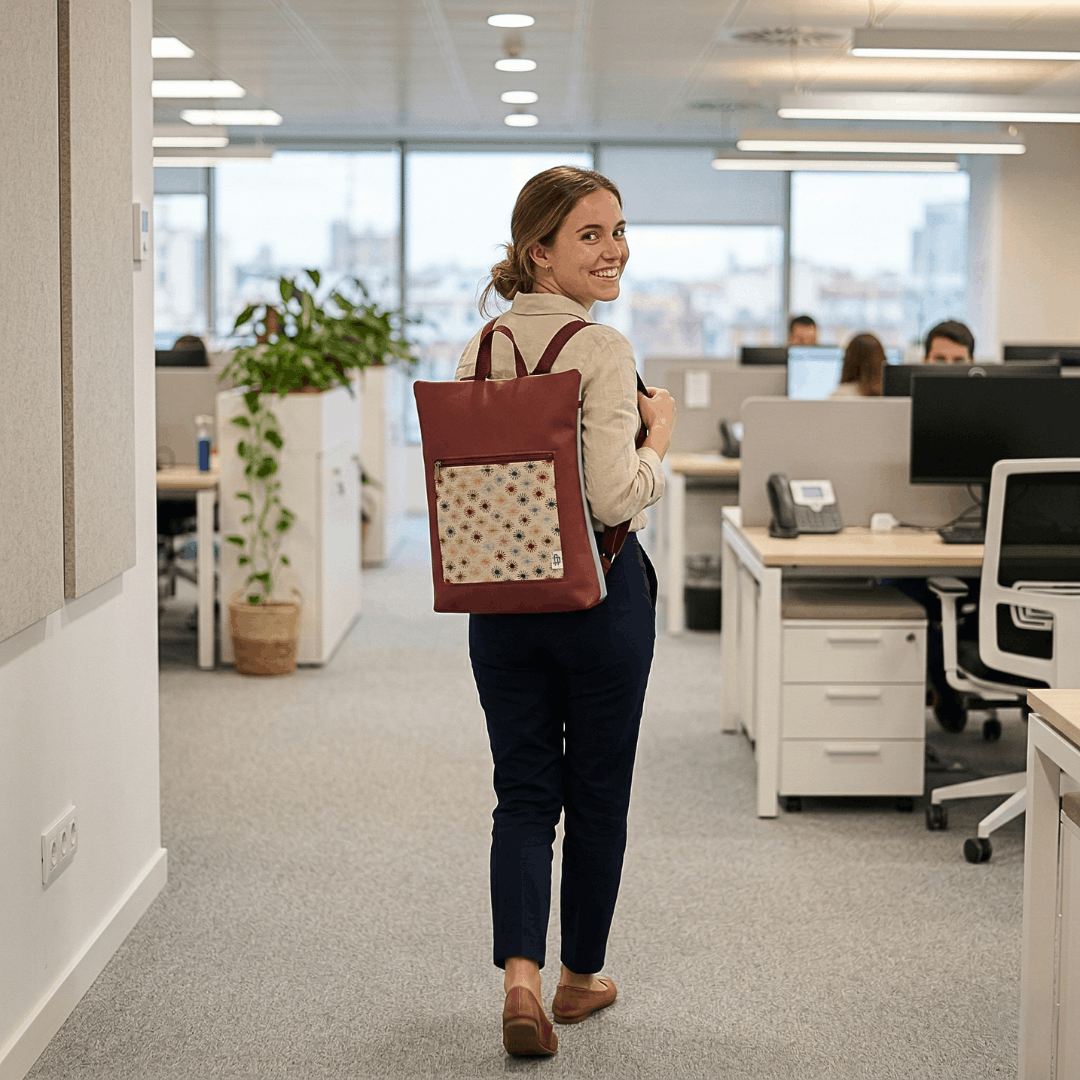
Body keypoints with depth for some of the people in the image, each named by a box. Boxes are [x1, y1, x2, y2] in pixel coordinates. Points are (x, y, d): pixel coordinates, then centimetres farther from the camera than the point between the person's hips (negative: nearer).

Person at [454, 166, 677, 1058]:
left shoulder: (480, 348, 5)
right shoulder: (602, 351, -15)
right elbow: (615, 496, -21)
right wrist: (661, 432, -5)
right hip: (598, 592, -5)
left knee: (523, 792, 8)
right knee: (597, 793, 12)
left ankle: (521, 975, -9)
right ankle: (581, 975, 25)